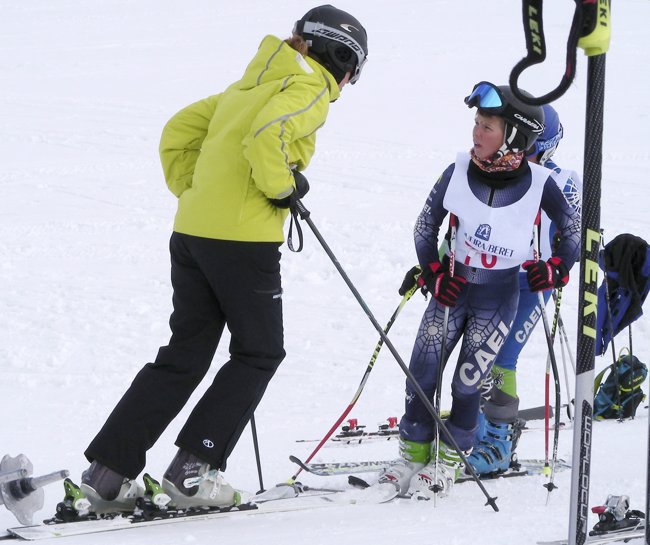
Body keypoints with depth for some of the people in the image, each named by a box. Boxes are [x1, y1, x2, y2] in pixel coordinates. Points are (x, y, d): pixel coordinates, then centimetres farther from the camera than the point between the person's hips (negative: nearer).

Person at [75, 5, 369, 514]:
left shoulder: (249, 86, 22)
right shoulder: (310, 90, -5)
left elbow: (179, 133, 23)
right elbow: (267, 135, -25)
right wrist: (284, 186, -11)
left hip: (191, 232, 8)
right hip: (244, 239, -8)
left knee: (184, 357, 12)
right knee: (259, 353, 7)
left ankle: (108, 471, 7)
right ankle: (193, 470, -1)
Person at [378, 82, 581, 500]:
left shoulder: (540, 183, -14)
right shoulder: (459, 171, -10)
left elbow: (574, 228, 2)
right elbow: (426, 224, 2)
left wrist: (558, 268, -11)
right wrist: (433, 273, -6)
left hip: (499, 297, -2)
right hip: (452, 287, 2)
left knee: (467, 383, -4)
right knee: (421, 375, 0)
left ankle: (449, 461, 16)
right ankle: (415, 454, 18)